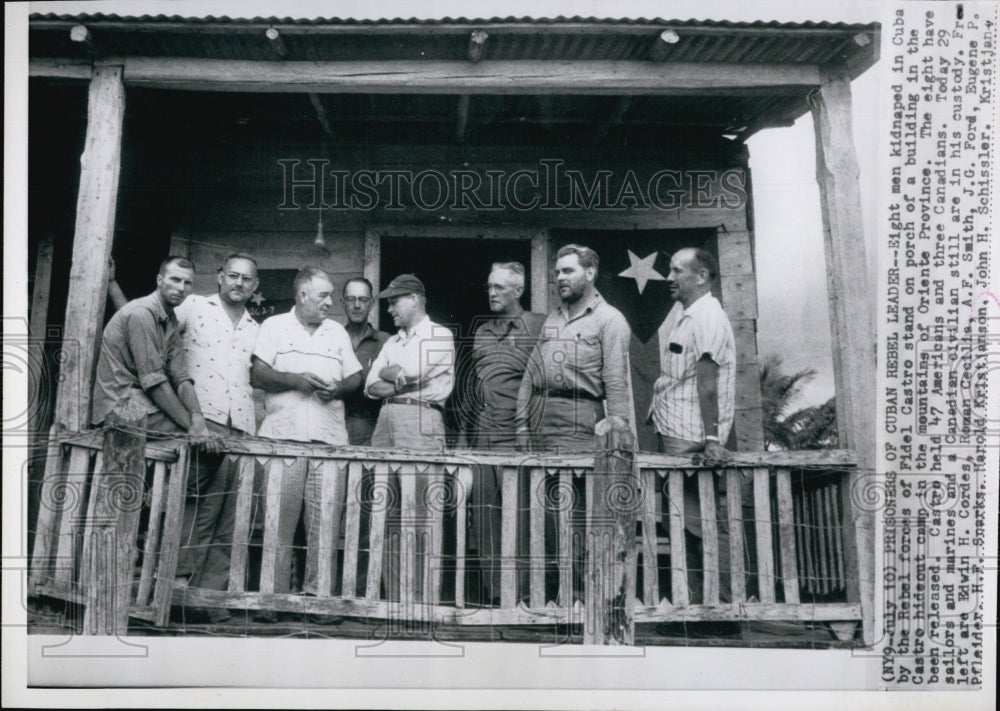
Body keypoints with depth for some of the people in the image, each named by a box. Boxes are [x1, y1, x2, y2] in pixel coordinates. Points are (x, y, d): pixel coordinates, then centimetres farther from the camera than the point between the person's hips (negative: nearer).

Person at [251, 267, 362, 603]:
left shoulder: (337, 331, 19)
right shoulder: (274, 326, 10)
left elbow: (355, 377, 17)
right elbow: (258, 375, 1)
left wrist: (338, 388, -3)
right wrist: (295, 380, -12)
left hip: (330, 436, 3)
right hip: (283, 434, -2)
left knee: (325, 518, -2)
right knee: (279, 516, -3)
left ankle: (318, 592, 4)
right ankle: (275, 593, 5)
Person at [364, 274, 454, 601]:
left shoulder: (439, 335, 5)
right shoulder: (392, 342, 25)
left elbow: (412, 371, -10)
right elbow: (371, 386, 13)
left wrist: (388, 373, 8)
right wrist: (403, 383, -2)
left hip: (420, 421, -7)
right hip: (386, 421, 7)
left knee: (419, 514, -10)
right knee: (387, 515, 3)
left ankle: (420, 597, -6)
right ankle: (392, 597, 8)